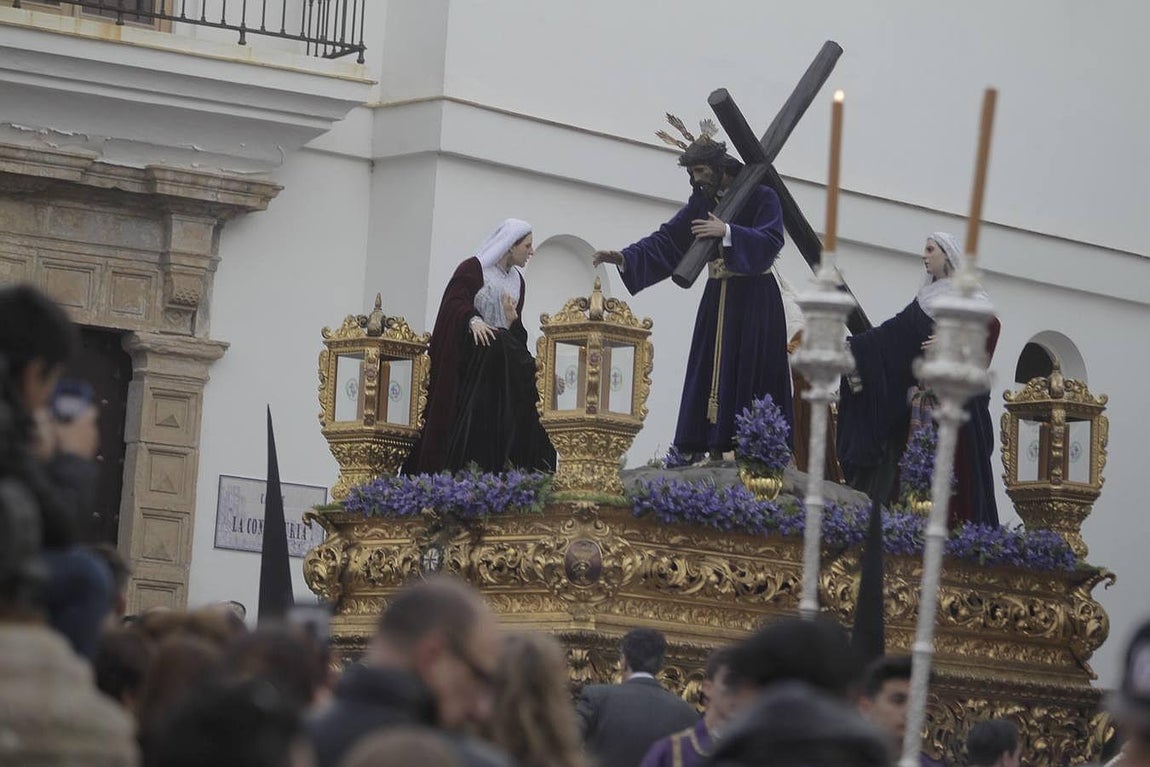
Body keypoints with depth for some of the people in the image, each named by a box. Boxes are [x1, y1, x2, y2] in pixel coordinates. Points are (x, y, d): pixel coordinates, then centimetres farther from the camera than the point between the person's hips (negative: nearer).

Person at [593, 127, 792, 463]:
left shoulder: (761, 198, -6)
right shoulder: (701, 203, 10)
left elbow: (771, 241, -18)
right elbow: (666, 239, 5)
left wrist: (727, 232, -29)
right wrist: (624, 257, -9)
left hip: (755, 300, -5)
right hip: (718, 299, 5)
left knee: (753, 372, -9)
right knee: (713, 373, -1)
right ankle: (716, 451, -2)